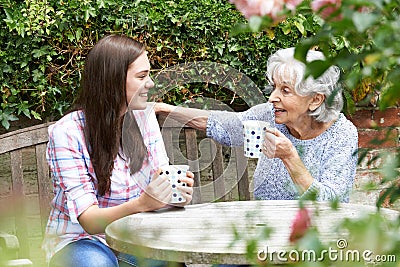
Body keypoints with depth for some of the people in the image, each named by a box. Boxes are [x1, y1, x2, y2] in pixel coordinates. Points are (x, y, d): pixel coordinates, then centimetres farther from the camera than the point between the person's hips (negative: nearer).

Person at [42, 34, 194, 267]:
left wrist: (178, 193, -22)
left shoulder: (144, 117, 4)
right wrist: (141, 204, -38)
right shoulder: (66, 133, -15)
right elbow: (89, 220, -20)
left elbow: (162, 182, 3)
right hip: (80, 240, -5)